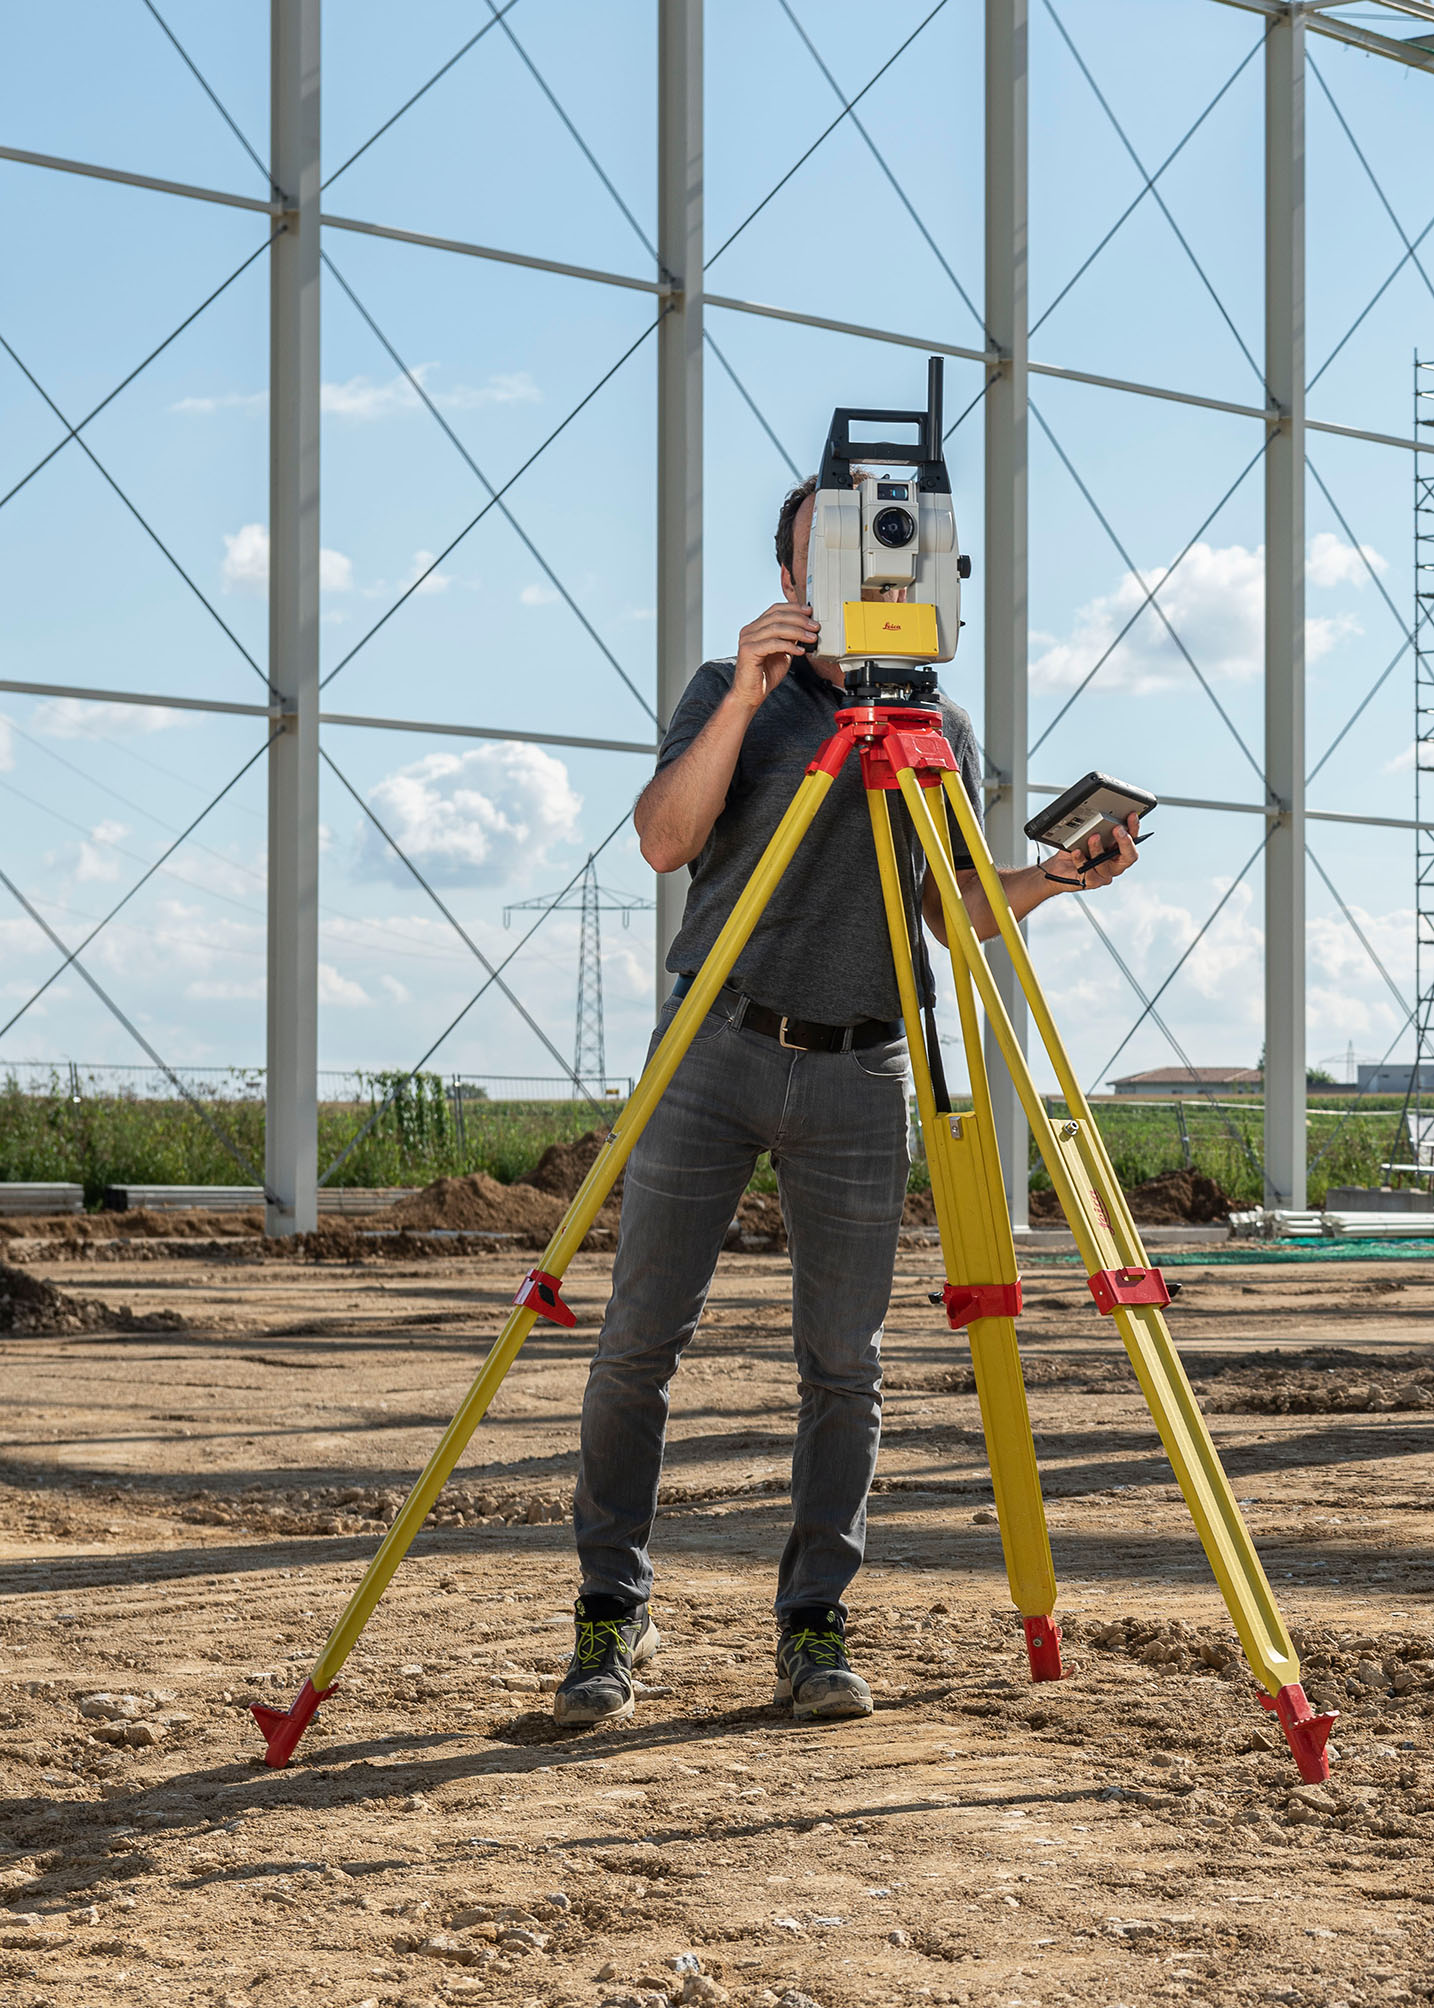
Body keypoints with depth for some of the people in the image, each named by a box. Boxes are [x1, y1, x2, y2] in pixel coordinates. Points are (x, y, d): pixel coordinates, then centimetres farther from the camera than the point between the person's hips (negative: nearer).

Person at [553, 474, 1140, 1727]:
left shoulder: (942, 728, 14)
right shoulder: (731, 692, 7)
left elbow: (957, 913, 14)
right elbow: (664, 840, -8)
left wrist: (1060, 876, -4)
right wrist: (745, 697, -19)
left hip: (859, 1073, 2)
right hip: (714, 1050, -1)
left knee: (844, 1364, 0)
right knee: (640, 1340, -3)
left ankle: (815, 1624, 8)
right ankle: (612, 1619, 6)